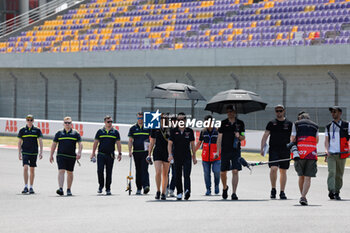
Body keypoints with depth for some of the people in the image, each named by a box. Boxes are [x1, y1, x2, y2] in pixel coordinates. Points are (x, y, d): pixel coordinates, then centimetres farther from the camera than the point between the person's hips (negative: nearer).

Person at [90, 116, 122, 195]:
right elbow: (95, 143, 10)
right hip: (101, 154, 0)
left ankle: (108, 189, 9)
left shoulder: (115, 132, 7)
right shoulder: (100, 131, 7)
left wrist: (119, 154, 0)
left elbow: (118, 143, 8)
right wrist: (93, 153, 5)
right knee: (100, 171, -10)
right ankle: (101, 186, 10)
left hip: (110, 155, 0)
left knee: (109, 173, 3)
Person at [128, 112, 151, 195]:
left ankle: (146, 186, -25)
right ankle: (139, 188, 14)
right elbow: (130, 141, 6)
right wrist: (130, 151, -6)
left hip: (145, 152, -2)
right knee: (138, 171, 8)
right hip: (136, 152, 2)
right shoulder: (133, 128, 9)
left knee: (144, 169, -15)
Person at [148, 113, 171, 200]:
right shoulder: (155, 129, 5)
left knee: (165, 174, 5)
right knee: (158, 172, -14)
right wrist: (149, 154, 9)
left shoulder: (169, 129, 1)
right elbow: (152, 142, 12)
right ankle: (158, 191, 2)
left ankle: (163, 193, 13)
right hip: (157, 152, 0)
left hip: (167, 153, 0)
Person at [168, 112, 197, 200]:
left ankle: (187, 191, -29)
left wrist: (194, 157, 12)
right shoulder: (173, 131, 4)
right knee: (178, 176, 6)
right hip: (177, 157, 1)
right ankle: (179, 193, 13)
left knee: (187, 175, -14)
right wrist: (170, 154, -13)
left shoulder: (189, 131, 6)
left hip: (187, 156, -1)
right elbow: (170, 144, 2)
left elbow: (192, 144, 12)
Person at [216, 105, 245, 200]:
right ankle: (225, 187, 35)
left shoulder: (240, 123, 6)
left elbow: (243, 137, 10)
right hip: (225, 151, 1)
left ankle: (234, 193, -11)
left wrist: (239, 136, -14)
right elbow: (220, 137, 5)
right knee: (223, 172, 7)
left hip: (236, 150, -1)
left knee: (235, 171, -10)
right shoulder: (224, 123, 5)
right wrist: (218, 151, -1)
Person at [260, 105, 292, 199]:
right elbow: (265, 136, 6)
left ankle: (282, 192, 13)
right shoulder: (271, 123, 8)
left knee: (283, 171, 5)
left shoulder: (289, 124, 9)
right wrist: (262, 148, -4)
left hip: (285, 150, 1)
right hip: (273, 149, -1)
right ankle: (273, 189, 0)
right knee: (273, 168, -16)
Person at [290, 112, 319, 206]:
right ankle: (303, 196, -16)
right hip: (312, 154, 0)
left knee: (301, 176, 14)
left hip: (300, 152, 0)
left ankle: (302, 196, 17)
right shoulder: (315, 126, 19)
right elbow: (317, 140, 11)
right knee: (308, 178, -2)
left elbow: (292, 138, 3)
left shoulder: (296, 124, 13)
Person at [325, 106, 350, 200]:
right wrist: (327, 150, -5)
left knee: (339, 174, 4)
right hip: (331, 154, 1)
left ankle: (337, 193, 15)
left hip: (341, 154, -1)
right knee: (331, 172, -15)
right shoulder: (328, 126, 14)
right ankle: (331, 191, -22)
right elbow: (326, 140, 12)